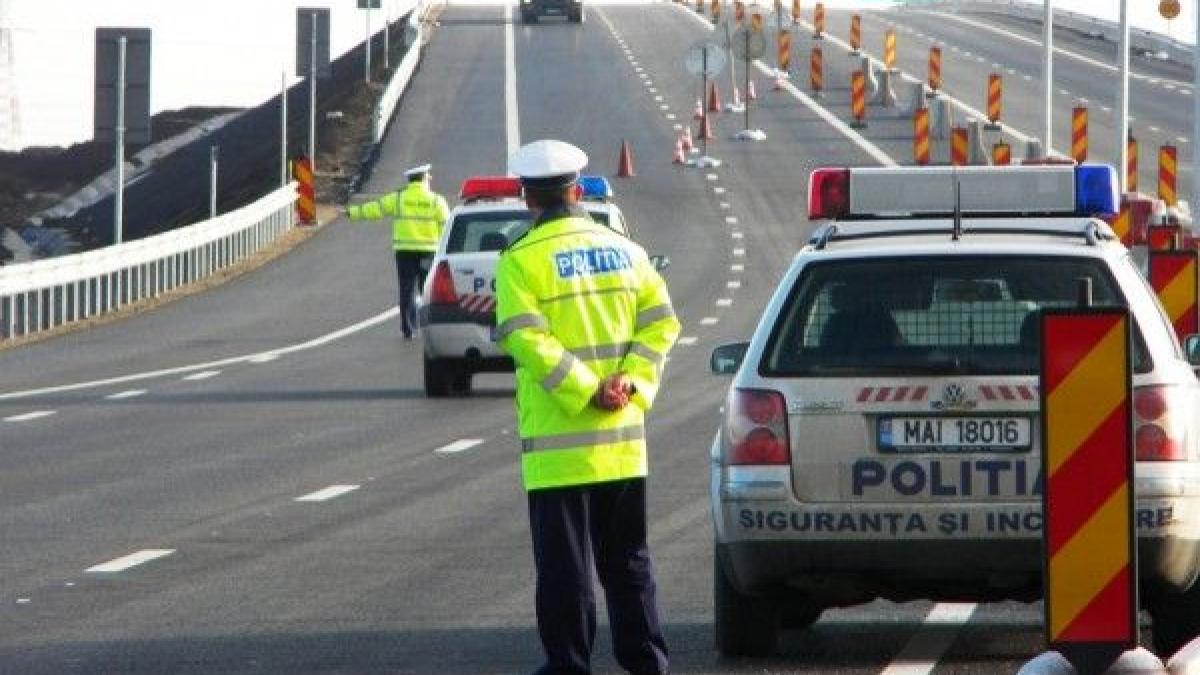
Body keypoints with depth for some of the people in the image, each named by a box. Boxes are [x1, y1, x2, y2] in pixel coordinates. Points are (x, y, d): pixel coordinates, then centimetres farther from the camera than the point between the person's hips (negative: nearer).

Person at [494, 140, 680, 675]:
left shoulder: (521, 260, -8)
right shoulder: (623, 251, 8)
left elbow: (526, 338, -18)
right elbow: (660, 321, 2)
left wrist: (586, 392, -17)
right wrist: (631, 382, -6)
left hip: (557, 441, -5)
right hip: (623, 440, 5)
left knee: (564, 566, 1)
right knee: (627, 560, 14)